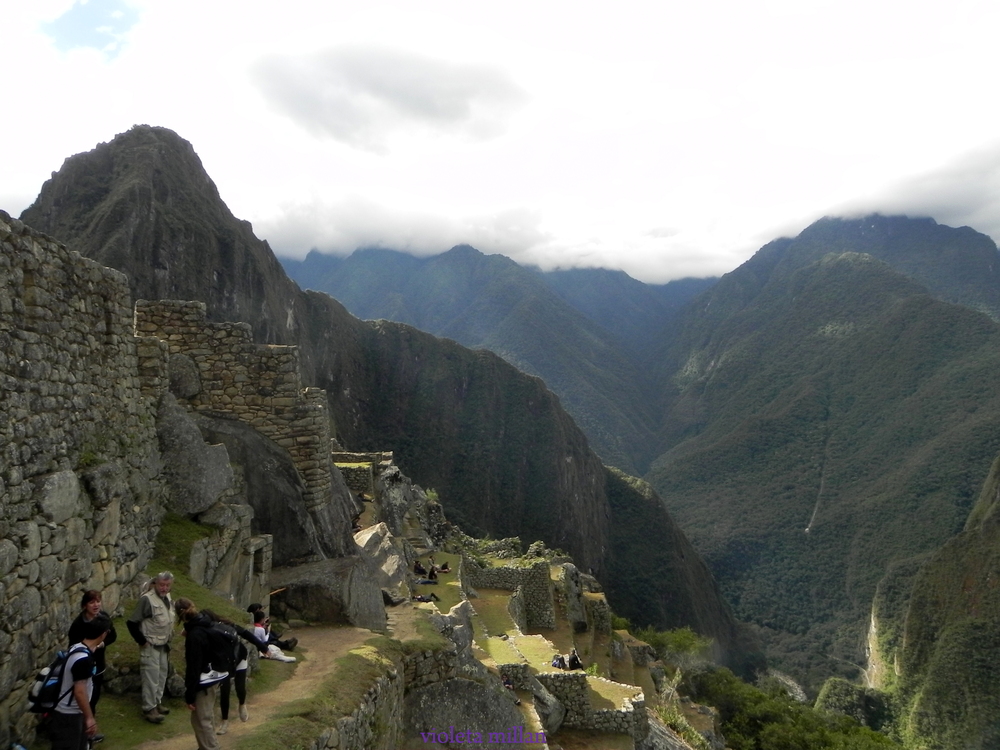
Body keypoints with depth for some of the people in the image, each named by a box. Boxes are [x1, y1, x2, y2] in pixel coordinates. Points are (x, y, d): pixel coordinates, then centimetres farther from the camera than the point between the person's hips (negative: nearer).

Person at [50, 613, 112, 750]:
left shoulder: (78, 647, 0)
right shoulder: (83, 658, -29)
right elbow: (79, 691, -28)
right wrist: (90, 718, -23)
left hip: (75, 712, 10)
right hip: (67, 715, -10)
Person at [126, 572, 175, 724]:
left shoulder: (167, 597, 3)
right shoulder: (147, 599, -22)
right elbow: (132, 622, -21)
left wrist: (169, 638, 13)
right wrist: (142, 641, -17)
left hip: (163, 645, 8)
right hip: (150, 646, -8)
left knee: (162, 675, 17)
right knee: (151, 677, -4)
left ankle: (157, 702, 31)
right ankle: (149, 709, 6)